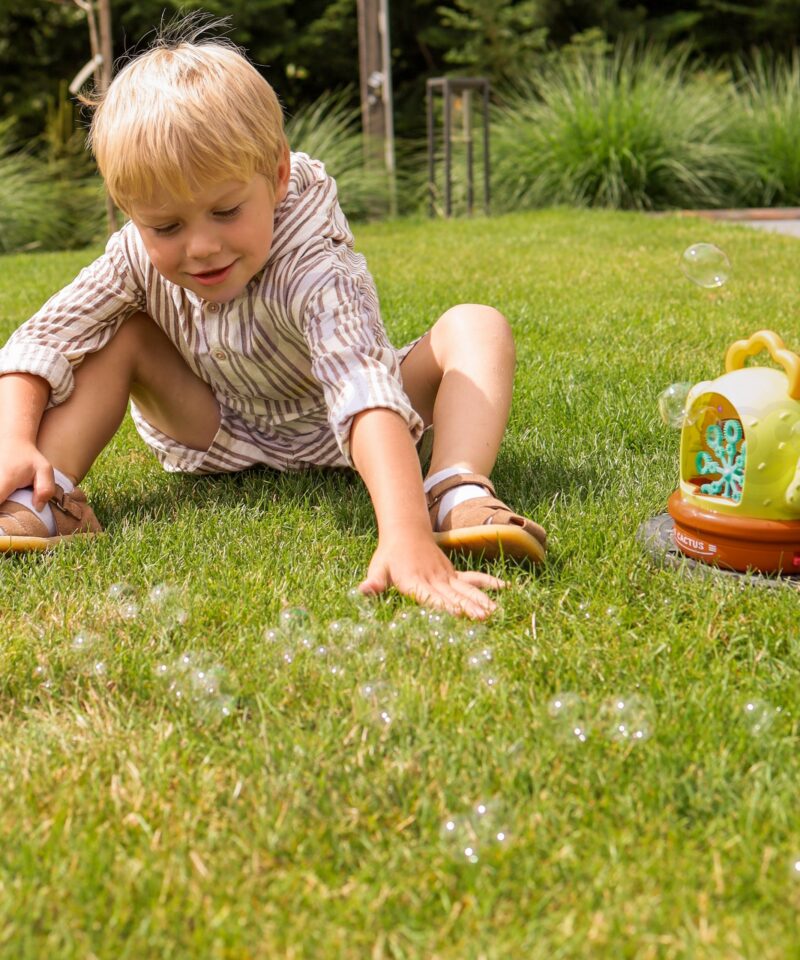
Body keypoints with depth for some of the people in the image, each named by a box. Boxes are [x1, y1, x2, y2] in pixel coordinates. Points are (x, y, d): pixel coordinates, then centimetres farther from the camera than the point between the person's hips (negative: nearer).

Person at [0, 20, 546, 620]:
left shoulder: (315, 274, -39)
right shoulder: (139, 257, -23)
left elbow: (367, 396, -54)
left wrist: (406, 537, -70)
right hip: (217, 438, 4)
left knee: (476, 327, -26)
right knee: (119, 330, -16)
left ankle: (458, 496, -46)